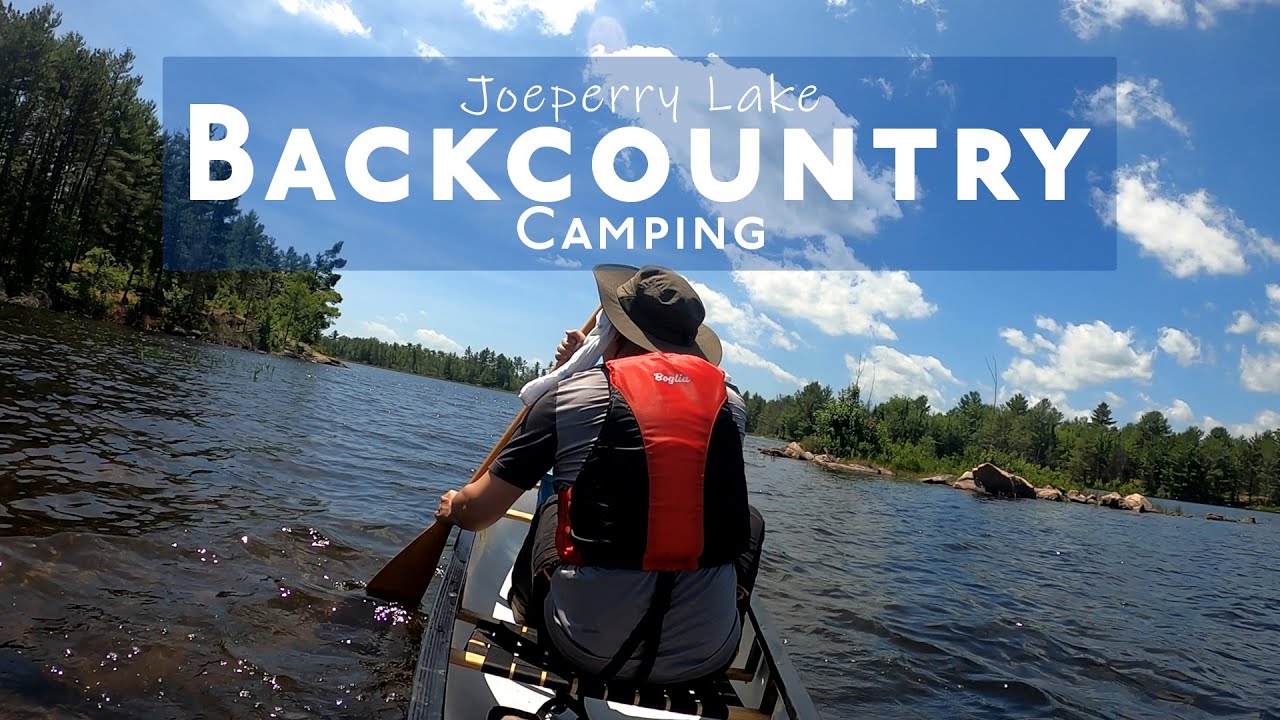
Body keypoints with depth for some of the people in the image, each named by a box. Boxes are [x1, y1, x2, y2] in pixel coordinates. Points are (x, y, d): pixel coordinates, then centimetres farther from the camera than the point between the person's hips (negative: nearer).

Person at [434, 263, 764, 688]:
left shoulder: (570, 394, -6)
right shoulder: (730, 400, 2)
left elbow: (477, 513, 1)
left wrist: (452, 507, 26)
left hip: (589, 648, -1)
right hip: (707, 657, 2)